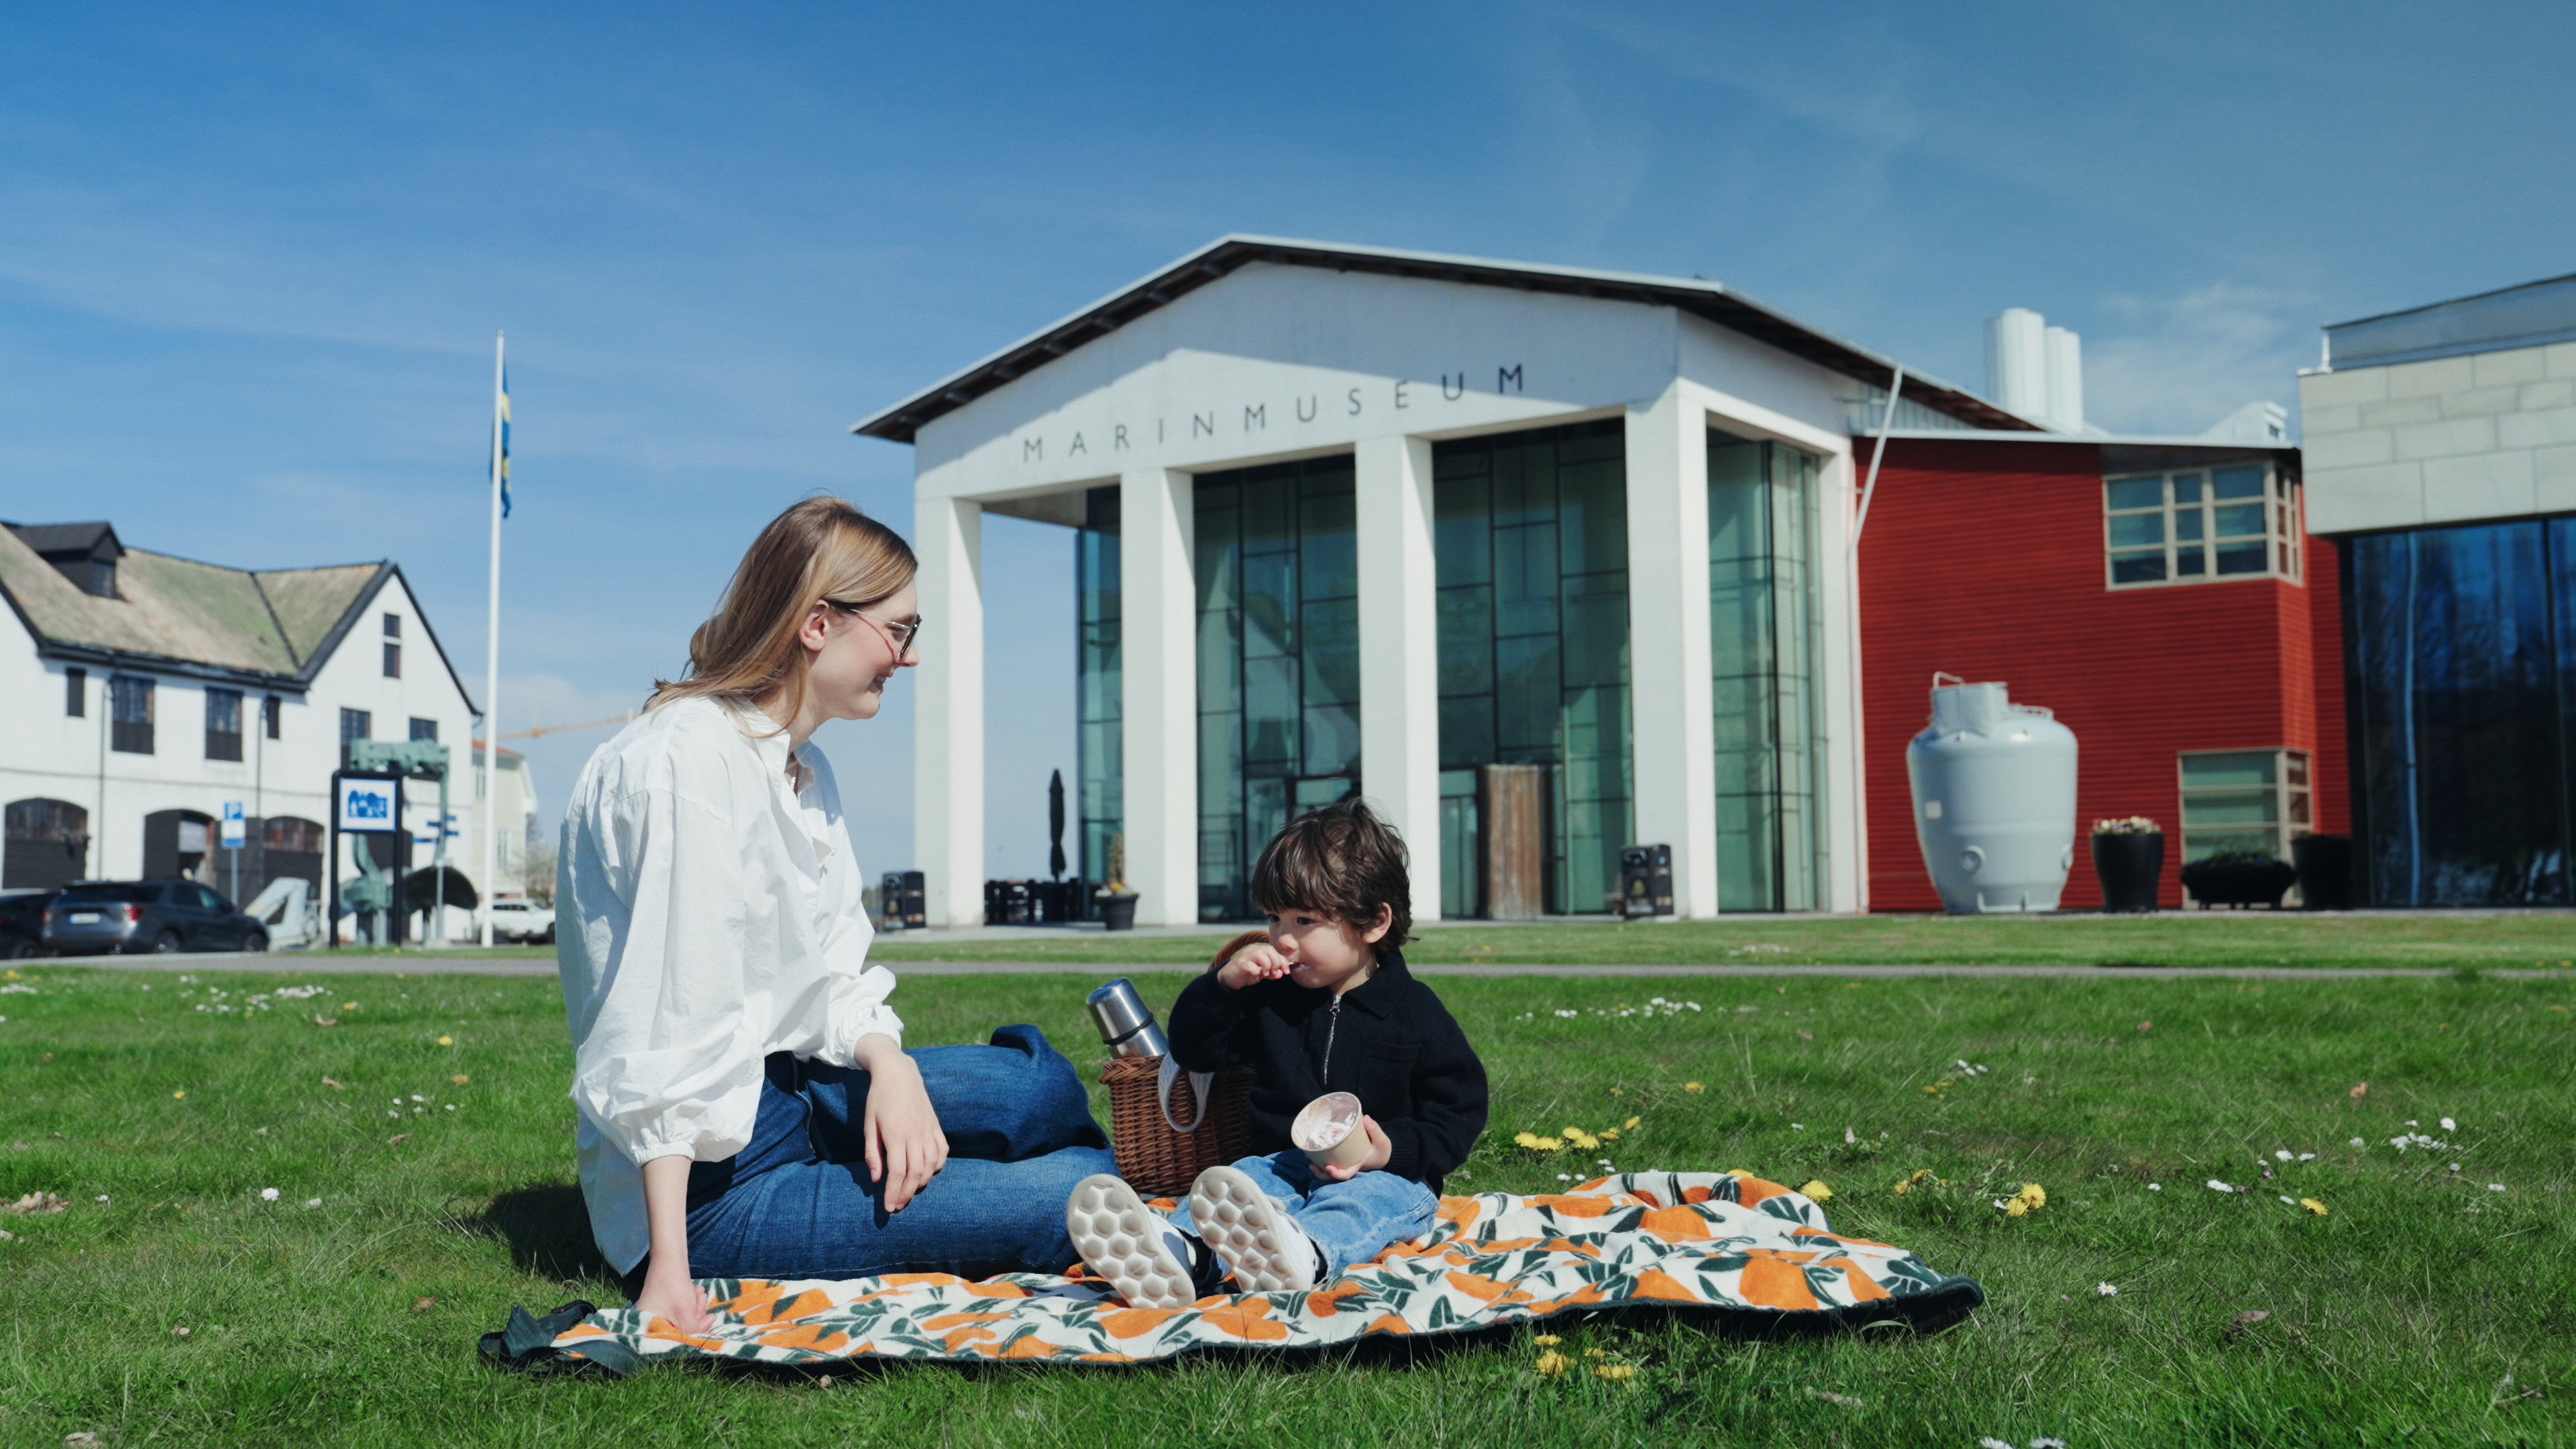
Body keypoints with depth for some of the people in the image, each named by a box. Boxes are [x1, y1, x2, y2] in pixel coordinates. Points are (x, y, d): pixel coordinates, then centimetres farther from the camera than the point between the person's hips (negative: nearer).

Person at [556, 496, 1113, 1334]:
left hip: (785, 1099, 10)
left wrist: (888, 1064, -13)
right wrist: (670, 1265, -27)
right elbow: (668, 1023, -25)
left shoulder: (807, 768, 12)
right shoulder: (688, 762, -19)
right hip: (713, 1182, -10)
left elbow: (834, 974, 9)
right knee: (1070, 1200, -16)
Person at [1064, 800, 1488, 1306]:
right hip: (1283, 1163, 4)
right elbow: (1193, 1051, 14)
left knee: (1354, 1202, -39)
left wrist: (1394, 1150, -18)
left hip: (1383, 1174, -4)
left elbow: (1459, 1109, 1)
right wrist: (1224, 984, -4)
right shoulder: (1268, 995, 13)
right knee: (1229, 1184, -30)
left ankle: (1301, 1254, -75)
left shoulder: (1415, 1012, 1)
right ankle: (1178, 1251, -64)